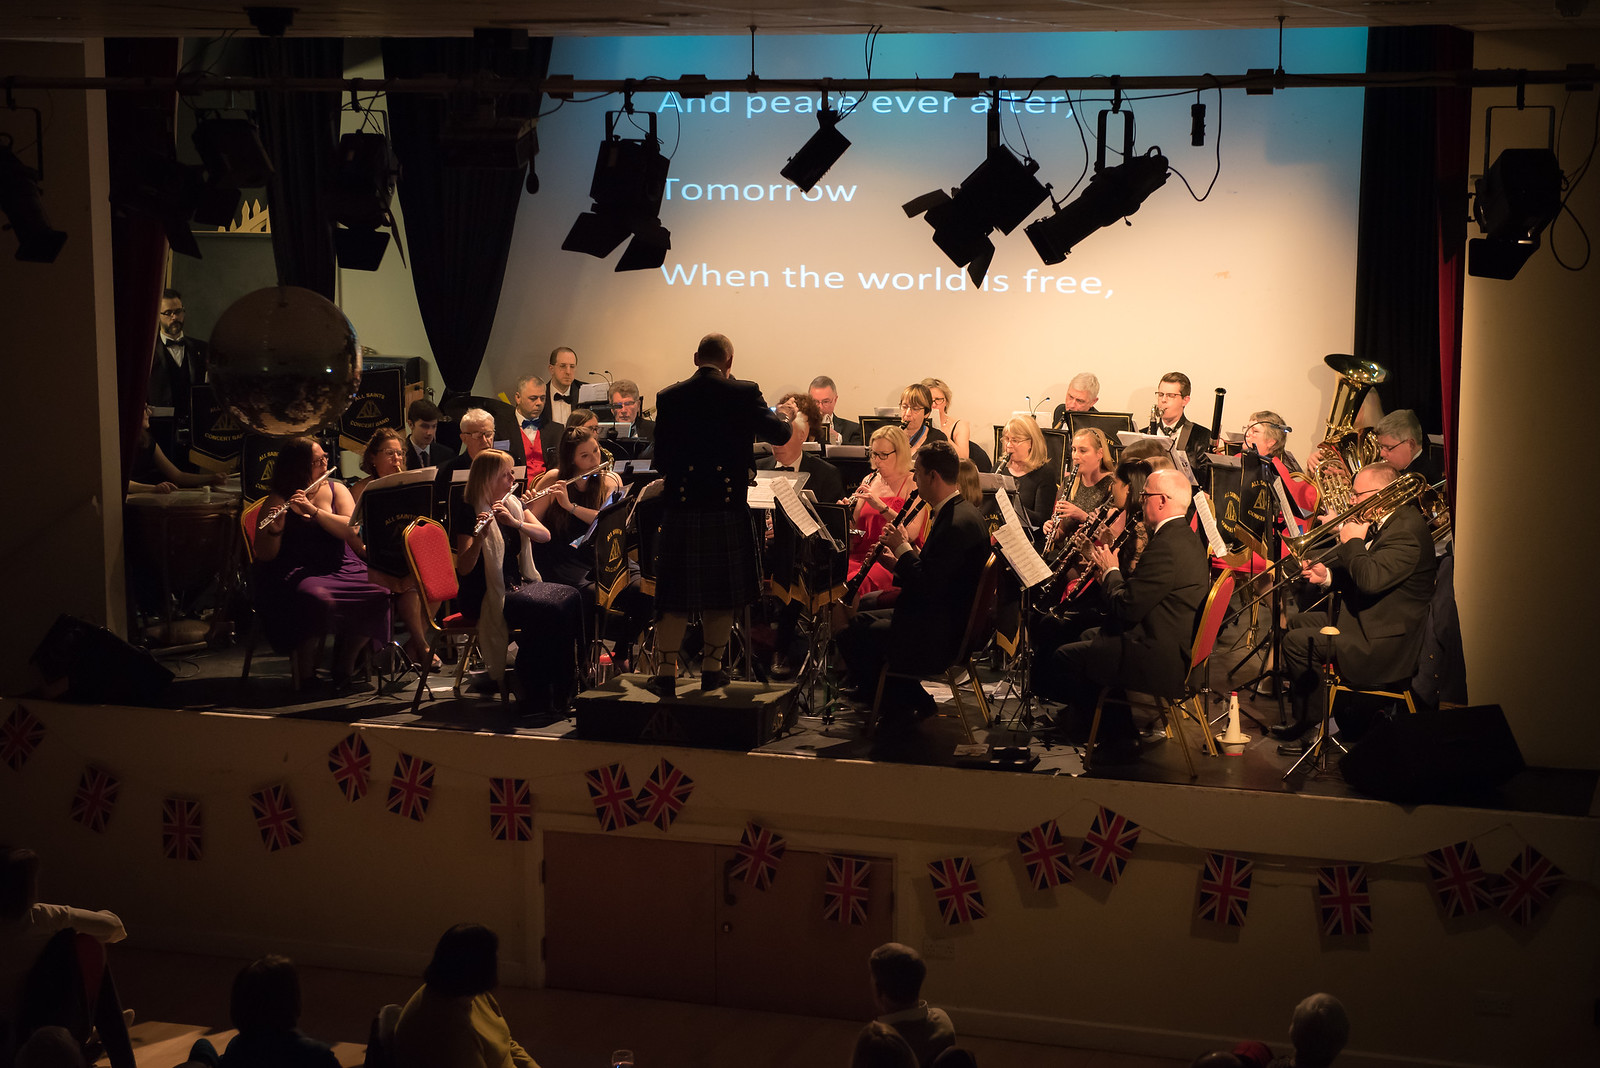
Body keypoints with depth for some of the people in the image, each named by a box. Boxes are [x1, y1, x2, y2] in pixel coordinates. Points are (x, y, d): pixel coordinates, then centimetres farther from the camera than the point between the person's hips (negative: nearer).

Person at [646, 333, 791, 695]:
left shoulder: (668, 397, 0)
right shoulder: (743, 394, -6)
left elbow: (660, 458, 2)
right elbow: (780, 433, 2)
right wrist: (775, 415, 23)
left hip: (680, 508, 1)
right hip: (727, 508, -1)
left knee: (675, 597, 9)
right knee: (721, 597, 12)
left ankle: (666, 672, 9)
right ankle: (711, 668, 18)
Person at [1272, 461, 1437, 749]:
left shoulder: (1407, 531, -24)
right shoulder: (1384, 523, 9)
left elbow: (1370, 579, -36)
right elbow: (1358, 576, 19)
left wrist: (1353, 542, -20)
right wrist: (1328, 576, 1)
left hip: (1386, 647, -12)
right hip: (1368, 620, 12)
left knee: (1297, 642, -14)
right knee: (1301, 622, 20)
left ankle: (1310, 724, 4)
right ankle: (1300, 717, 25)